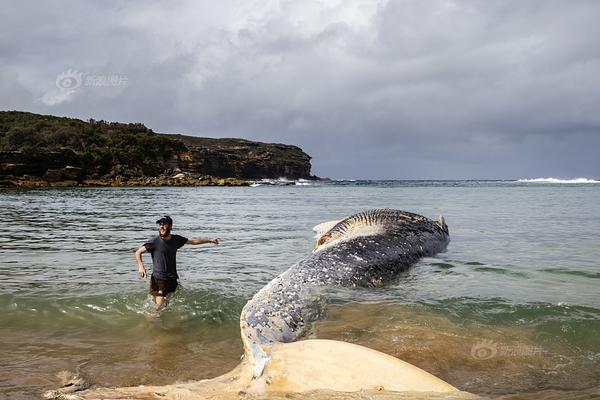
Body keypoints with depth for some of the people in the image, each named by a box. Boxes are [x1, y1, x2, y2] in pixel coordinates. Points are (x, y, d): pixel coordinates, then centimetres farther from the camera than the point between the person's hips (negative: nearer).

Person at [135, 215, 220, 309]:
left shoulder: (176, 239, 6)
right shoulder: (154, 241, -6)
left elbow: (193, 241, 20)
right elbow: (138, 252, 1)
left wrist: (210, 240, 22)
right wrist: (140, 266, -16)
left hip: (172, 279, 3)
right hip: (158, 279, -3)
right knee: (159, 306, -3)